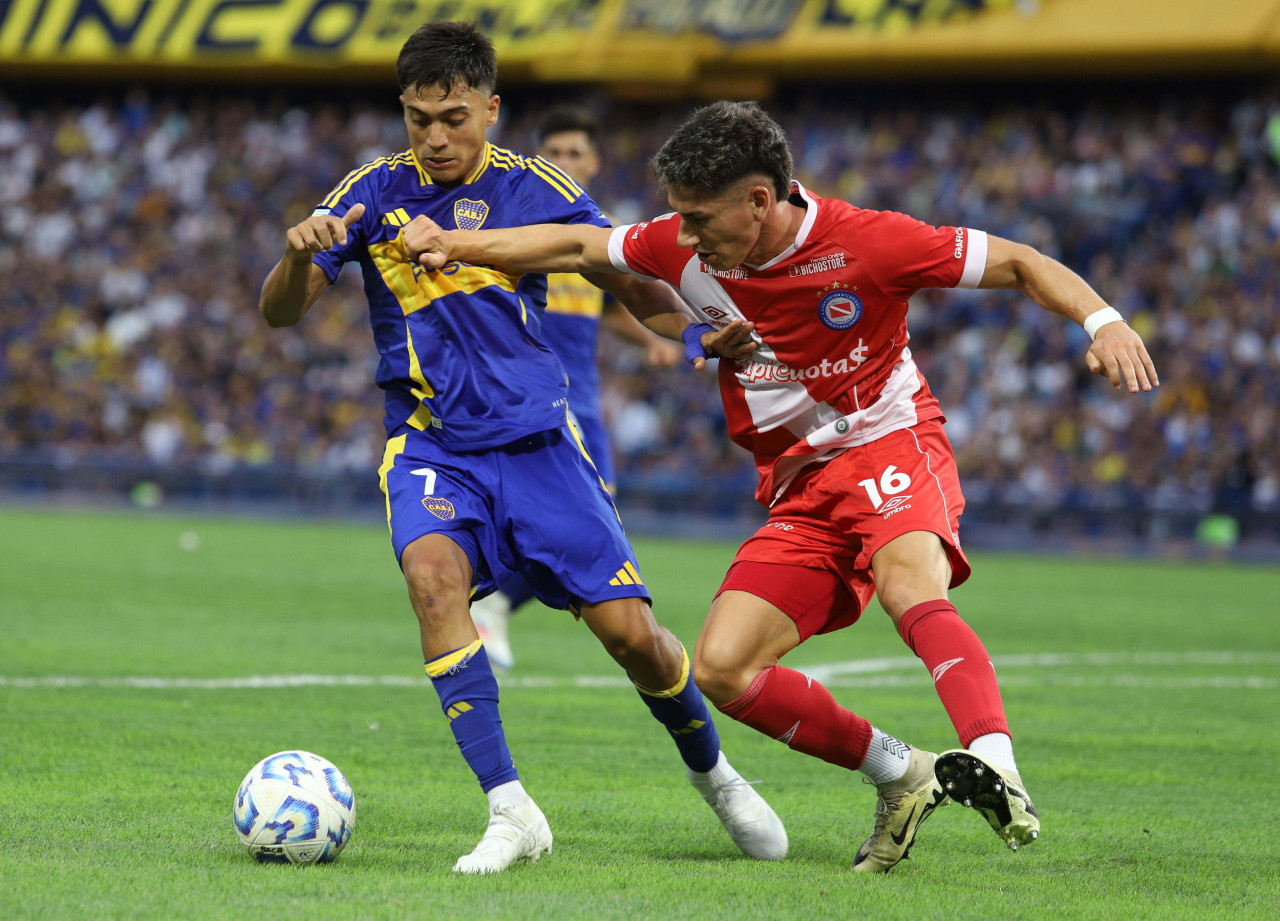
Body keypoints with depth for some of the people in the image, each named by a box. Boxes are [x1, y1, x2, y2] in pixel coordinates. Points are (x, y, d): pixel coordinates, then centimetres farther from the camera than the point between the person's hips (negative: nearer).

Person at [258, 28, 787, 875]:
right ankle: (510, 811, -28)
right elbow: (281, 313, -5)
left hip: (535, 441, 0)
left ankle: (713, 774, 25)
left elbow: (637, 285, 2)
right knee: (434, 571, -32)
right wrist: (299, 256, -28)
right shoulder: (376, 192, -1)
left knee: (630, 631, -7)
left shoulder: (534, 189, -2)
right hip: (430, 448, 0)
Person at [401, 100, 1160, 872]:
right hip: (799, 484, 6)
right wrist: (456, 245, 11)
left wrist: (1102, 320, -26)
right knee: (721, 670, -11)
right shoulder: (686, 248, -4)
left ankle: (996, 771, -49)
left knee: (909, 585, -39)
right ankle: (901, 778, 2)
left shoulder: (867, 242, -18)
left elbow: (1021, 264, -11)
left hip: (893, 447, -6)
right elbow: (577, 248, 13)